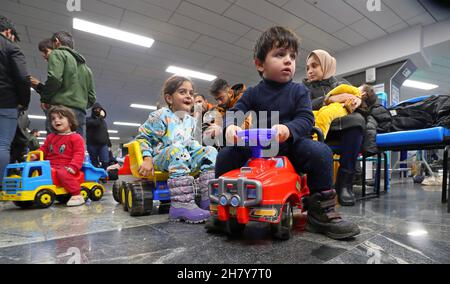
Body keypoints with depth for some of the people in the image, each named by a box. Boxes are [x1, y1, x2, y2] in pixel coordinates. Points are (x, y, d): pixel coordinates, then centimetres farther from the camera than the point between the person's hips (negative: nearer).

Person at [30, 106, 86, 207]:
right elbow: (44, 149, 26)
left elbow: (79, 154, -11)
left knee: (62, 173, -35)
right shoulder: (50, 137, 20)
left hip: (65, 167, -7)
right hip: (50, 166, 7)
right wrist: (35, 155, 4)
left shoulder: (76, 138, -3)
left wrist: (72, 167, -23)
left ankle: (77, 195, -28)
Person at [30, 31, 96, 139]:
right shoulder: (85, 66, 28)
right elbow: (91, 98, 22)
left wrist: (44, 99, 2)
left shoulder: (58, 54, 7)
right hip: (81, 114, 7)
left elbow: (54, 79, -11)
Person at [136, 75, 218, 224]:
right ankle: (182, 205, -43)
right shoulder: (161, 116, -6)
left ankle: (209, 199, -20)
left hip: (185, 157, 7)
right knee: (177, 149, -37)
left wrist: (199, 149, 5)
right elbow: (143, 137, -4)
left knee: (210, 151, -10)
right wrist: (147, 159, -16)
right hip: (161, 158, -6)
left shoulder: (190, 120, 13)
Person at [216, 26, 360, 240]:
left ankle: (321, 211, -9)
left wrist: (288, 129, -31)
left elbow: (306, 119, -8)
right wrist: (230, 126, -28)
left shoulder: (299, 91, 4)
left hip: (292, 146, 0)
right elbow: (235, 112, -2)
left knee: (320, 152, -28)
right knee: (225, 155, -16)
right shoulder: (253, 93, 7)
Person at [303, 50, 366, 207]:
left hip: (343, 127, 1)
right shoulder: (305, 87, 19)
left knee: (357, 119, -30)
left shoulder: (342, 84, 24)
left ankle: (344, 182, -30)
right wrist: (329, 99, -17)